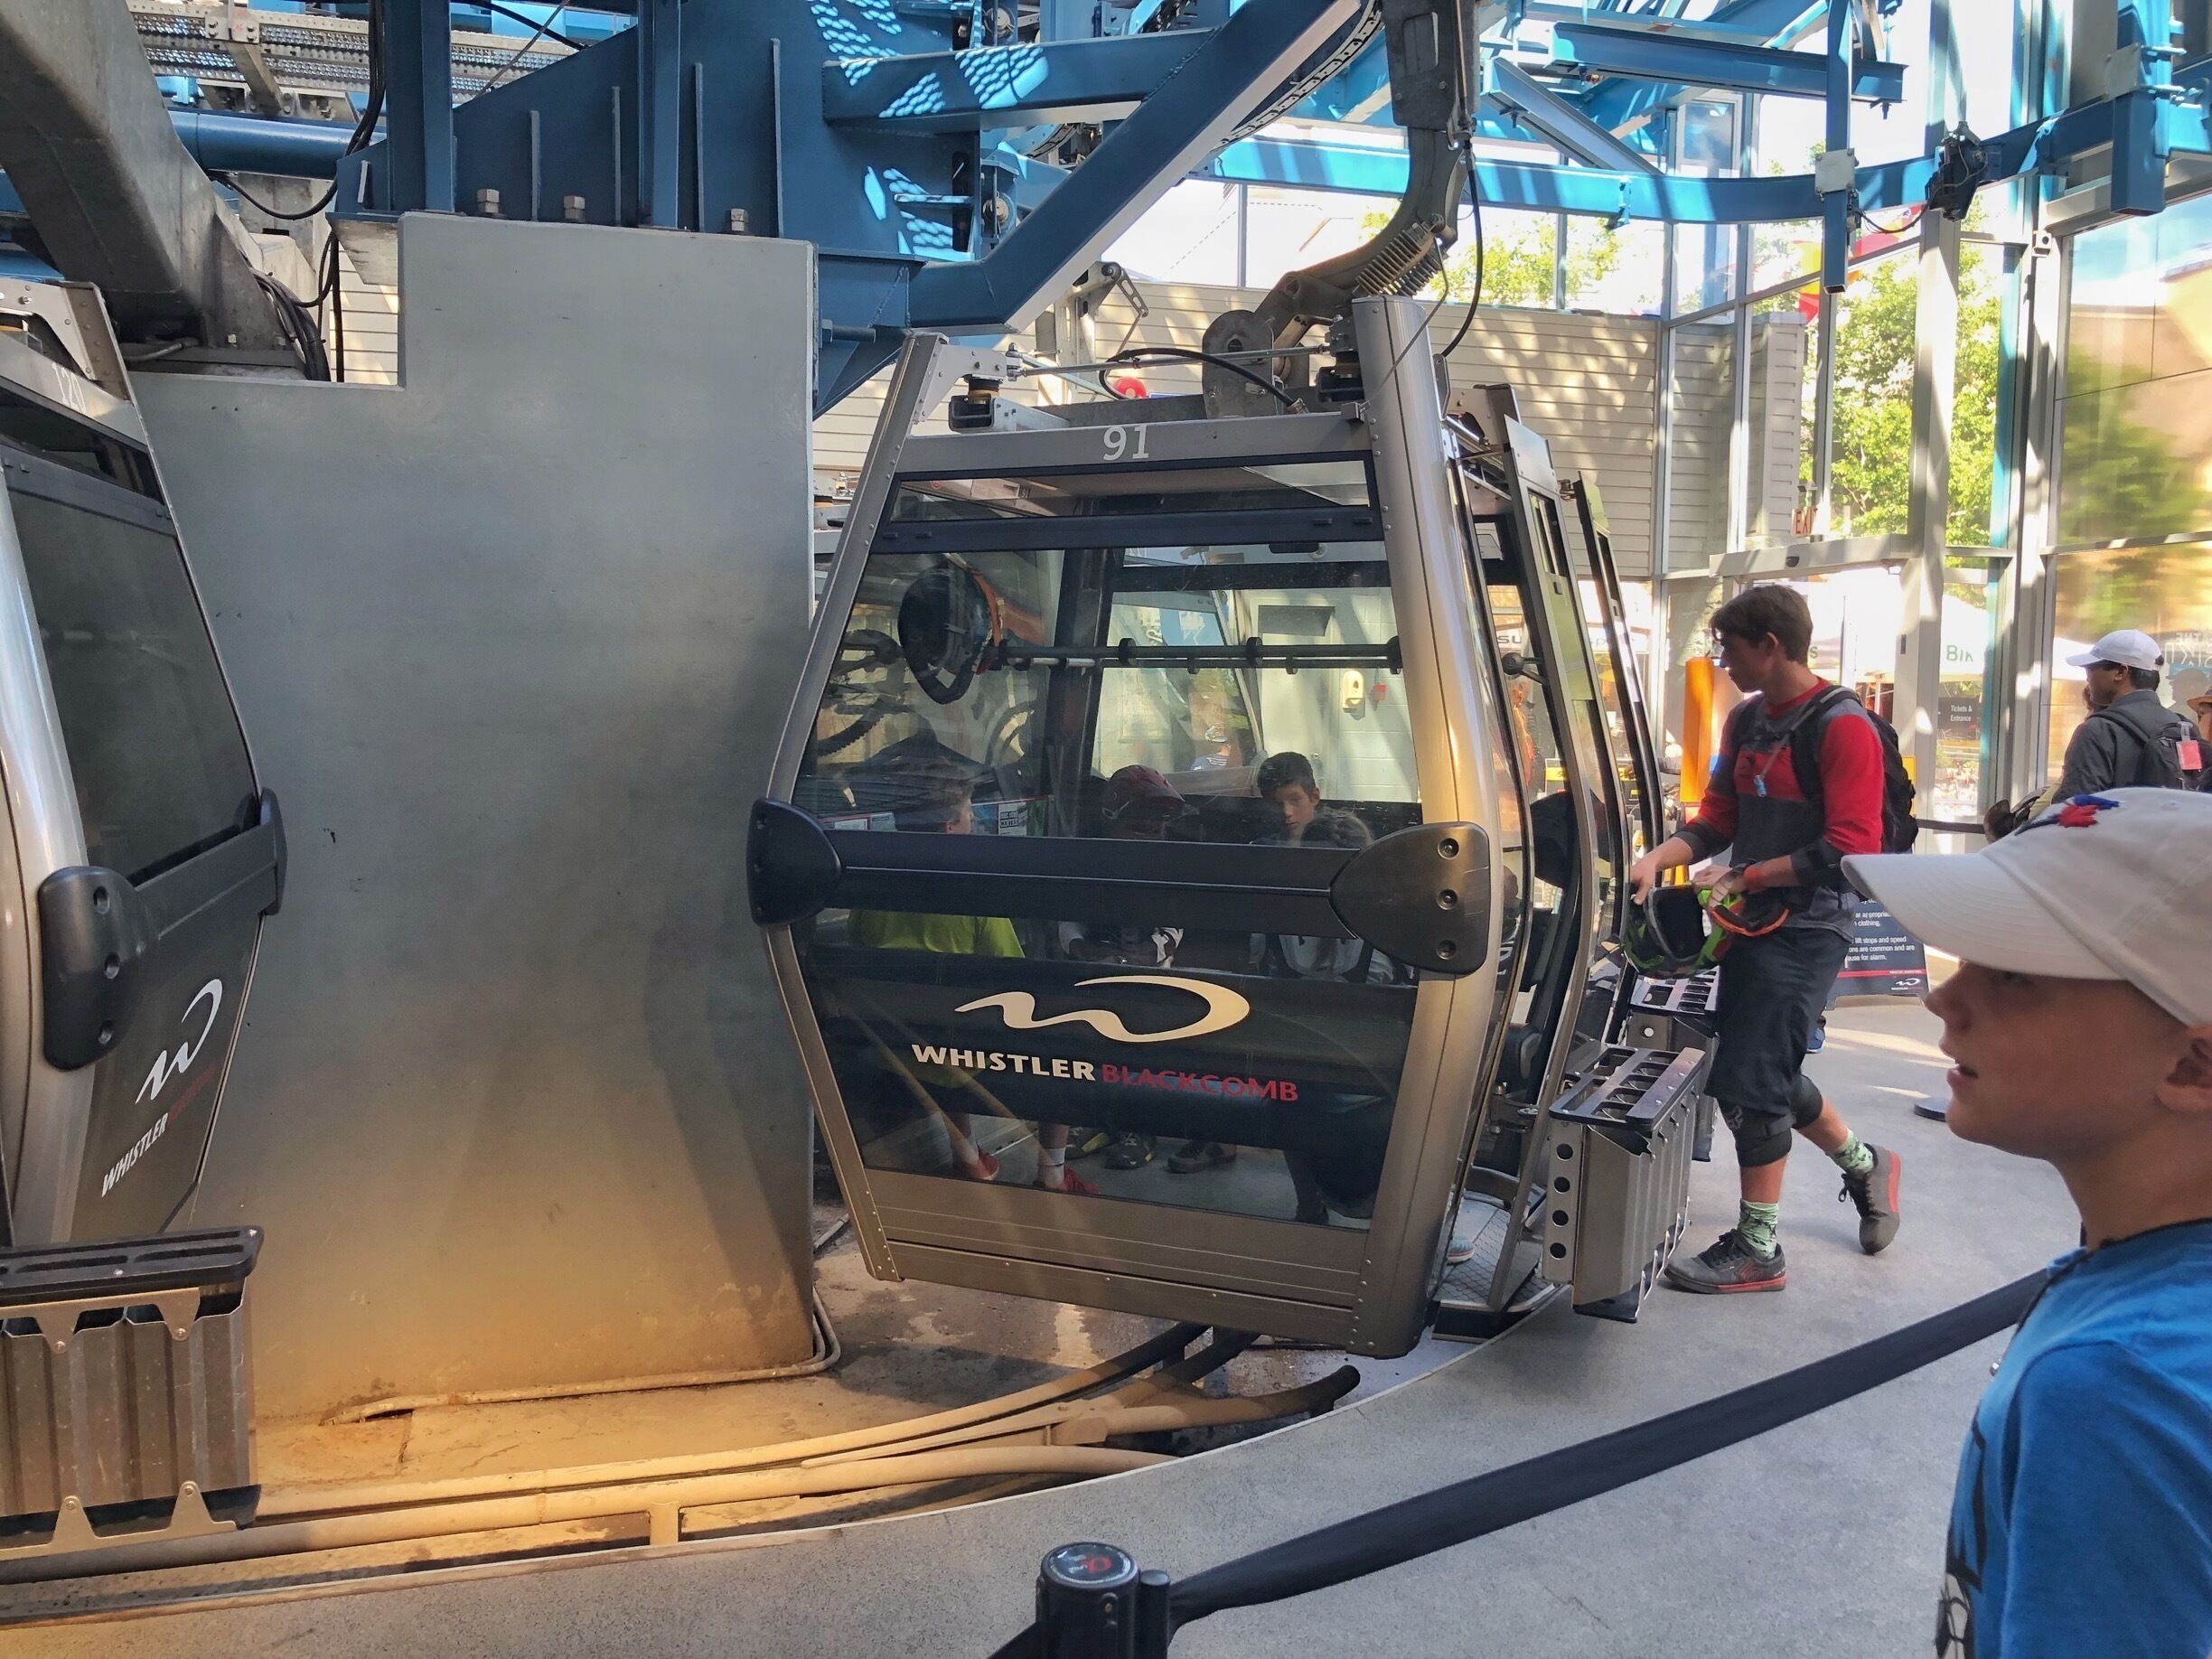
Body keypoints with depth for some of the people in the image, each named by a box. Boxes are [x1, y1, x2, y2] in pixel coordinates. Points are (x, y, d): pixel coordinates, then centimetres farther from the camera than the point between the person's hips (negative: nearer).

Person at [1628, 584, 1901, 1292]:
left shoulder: (1841, 726, -15)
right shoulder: (1746, 720, 10)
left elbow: (1850, 849, -19)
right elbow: (1719, 817, 12)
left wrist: (1749, 877, -17)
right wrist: (1658, 859, -4)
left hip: (1806, 929, -8)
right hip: (1754, 921, 8)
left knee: (1749, 1083, -6)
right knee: (1768, 1074, 18)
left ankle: (1757, 1252, 9)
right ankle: (1865, 1166, 43)